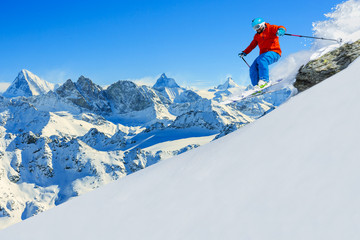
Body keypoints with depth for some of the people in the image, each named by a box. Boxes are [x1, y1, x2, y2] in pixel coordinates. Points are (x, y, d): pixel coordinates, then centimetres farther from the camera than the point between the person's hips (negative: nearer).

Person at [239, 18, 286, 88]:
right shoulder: (257, 36, 24)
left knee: (261, 60, -35)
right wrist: (244, 52, 20)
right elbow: (252, 45, 31)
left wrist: (280, 30, -36)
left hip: (274, 53, -7)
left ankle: (264, 81, -41)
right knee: (253, 68, -12)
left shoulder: (270, 28, 4)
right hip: (263, 55, 7)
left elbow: (282, 28, -12)